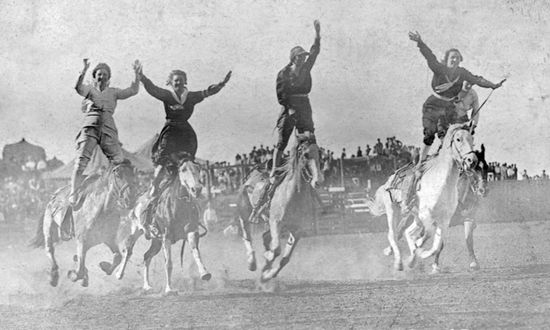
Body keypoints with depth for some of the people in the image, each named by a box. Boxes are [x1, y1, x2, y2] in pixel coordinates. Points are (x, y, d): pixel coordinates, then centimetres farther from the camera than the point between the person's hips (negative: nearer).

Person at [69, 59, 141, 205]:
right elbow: (78, 87, -6)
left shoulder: (113, 92, 23)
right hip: (90, 126, -2)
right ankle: (73, 195, -14)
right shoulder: (89, 89, 16)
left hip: (108, 127, 2)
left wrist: (137, 73, 7)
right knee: (81, 161, -12)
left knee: (118, 160, -11)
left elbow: (133, 90, 16)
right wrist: (84, 71, -20)